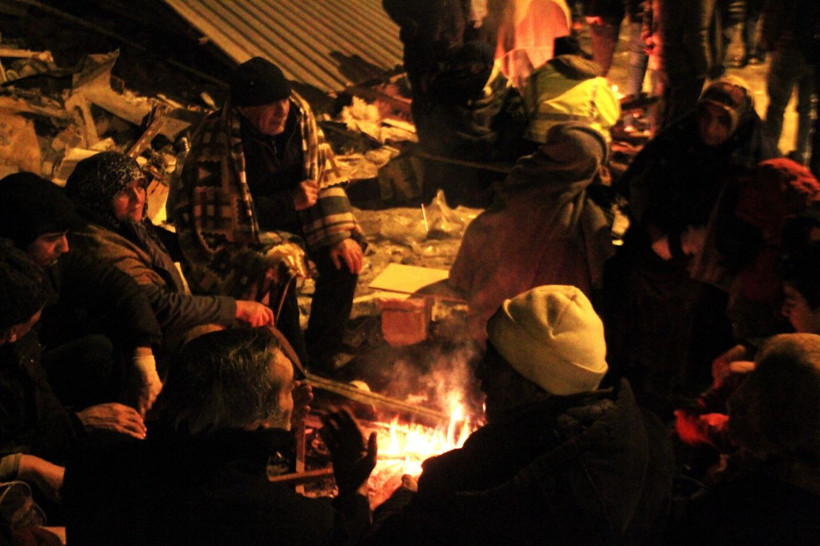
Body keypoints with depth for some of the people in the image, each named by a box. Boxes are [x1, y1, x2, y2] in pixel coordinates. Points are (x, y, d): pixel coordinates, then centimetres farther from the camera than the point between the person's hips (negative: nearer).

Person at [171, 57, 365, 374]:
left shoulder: (298, 115, -12)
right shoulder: (216, 145, -28)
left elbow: (323, 178, -4)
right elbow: (226, 215, -26)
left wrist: (337, 235, -13)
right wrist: (289, 202, -26)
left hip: (289, 212, 6)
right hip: (234, 233, -6)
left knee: (344, 254, -11)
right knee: (278, 268, -30)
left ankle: (322, 357, 4)